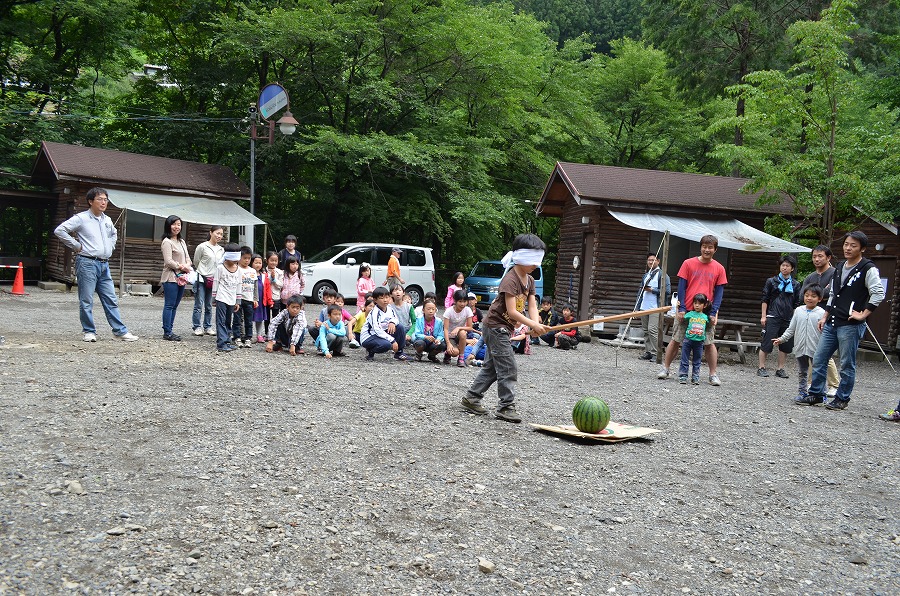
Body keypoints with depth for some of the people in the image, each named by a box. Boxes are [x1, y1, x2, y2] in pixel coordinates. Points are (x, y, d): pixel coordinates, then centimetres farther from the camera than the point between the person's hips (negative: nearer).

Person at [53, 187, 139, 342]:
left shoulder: (107, 220, 14)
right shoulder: (81, 218, -5)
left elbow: (114, 234, 36)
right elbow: (59, 230, -11)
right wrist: (76, 246, -9)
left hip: (104, 265, 6)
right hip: (87, 263, -6)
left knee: (111, 300, 7)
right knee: (86, 301, 1)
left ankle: (120, 331, 9)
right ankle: (89, 331, 9)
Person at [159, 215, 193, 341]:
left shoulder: (182, 241, 18)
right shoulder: (167, 242, -8)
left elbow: (187, 257, 16)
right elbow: (168, 261, -15)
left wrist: (188, 266, -4)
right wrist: (182, 267, -12)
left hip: (181, 278, 8)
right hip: (171, 277, -8)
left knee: (175, 305, 10)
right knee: (169, 305, -6)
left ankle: (169, 330, 15)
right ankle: (167, 332, -3)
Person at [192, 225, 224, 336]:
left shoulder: (221, 250, 7)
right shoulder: (202, 247, -7)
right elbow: (196, 262, 2)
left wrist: (215, 278, 11)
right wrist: (202, 272, 8)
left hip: (213, 280, 5)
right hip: (201, 279, -5)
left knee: (209, 306, 11)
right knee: (199, 304, -4)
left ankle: (208, 326, 18)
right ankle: (197, 327, 2)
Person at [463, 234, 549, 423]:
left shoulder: (530, 281, 8)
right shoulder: (510, 280, -21)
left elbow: (532, 306, -1)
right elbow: (512, 311, -27)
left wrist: (536, 324, -19)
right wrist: (533, 325, -31)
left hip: (503, 329, 10)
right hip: (496, 326, -10)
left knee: (492, 366, 15)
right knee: (508, 369, -8)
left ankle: (472, 398, 24)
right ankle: (506, 407, -2)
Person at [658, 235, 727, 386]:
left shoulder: (719, 268, 4)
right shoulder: (688, 263, 1)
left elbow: (719, 292, 5)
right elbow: (681, 287, 0)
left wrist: (713, 313, -5)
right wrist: (681, 309, -7)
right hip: (686, 311, -1)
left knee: (709, 343, 3)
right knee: (676, 340, 5)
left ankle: (713, 374, 11)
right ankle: (665, 369, 15)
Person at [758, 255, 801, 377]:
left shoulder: (795, 285, 9)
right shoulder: (771, 281, 3)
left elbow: (796, 304, 12)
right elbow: (765, 300, 4)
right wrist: (763, 316, -2)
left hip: (788, 319, 3)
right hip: (772, 317, -3)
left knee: (785, 345, 6)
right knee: (766, 344, -4)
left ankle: (780, 369, 16)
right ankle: (761, 368, 4)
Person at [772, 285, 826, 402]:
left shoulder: (822, 313, -6)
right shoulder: (798, 310, 6)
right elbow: (791, 329, 11)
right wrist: (781, 339, 3)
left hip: (815, 350, -4)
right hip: (800, 348, 4)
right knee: (802, 372, 14)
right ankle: (802, 392, 24)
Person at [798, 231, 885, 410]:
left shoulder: (868, 269, -8)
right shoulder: (839, 267, 16)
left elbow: (878, 293, -15)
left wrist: (863, 315, -14)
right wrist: (825, 316, 18)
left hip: (851, 326, -7)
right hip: (831, 324, 8)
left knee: (847, 365, 2)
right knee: (818, 360, 8)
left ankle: (842, 399, 13)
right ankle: (816, 394, 18)